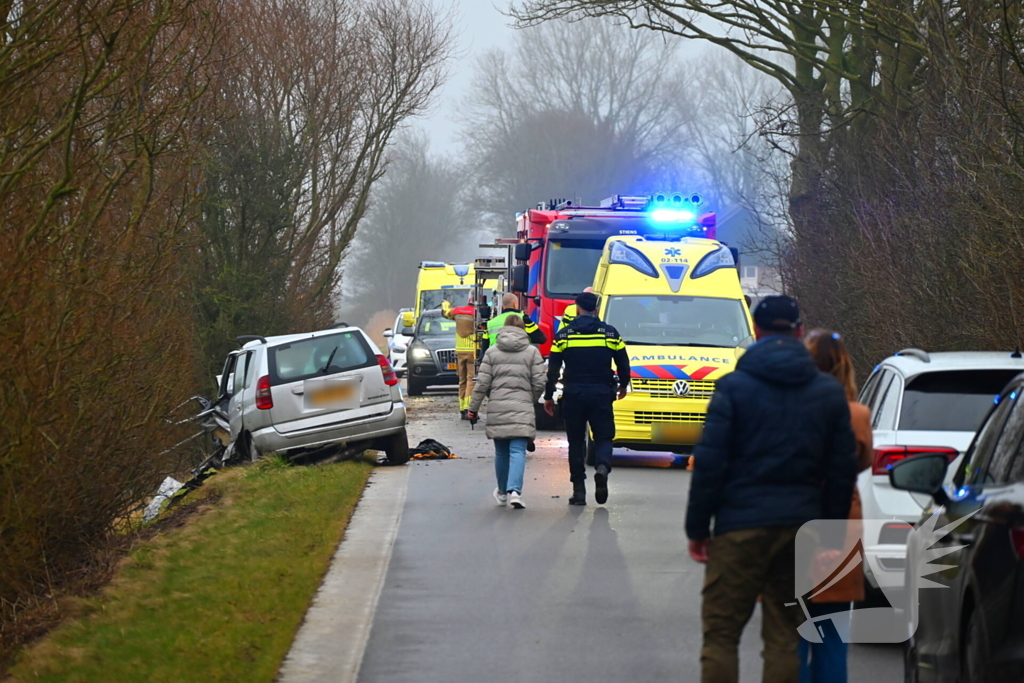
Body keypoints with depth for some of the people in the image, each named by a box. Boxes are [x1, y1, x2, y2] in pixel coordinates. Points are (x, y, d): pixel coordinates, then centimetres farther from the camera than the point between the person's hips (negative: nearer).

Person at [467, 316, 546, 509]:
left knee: (501, 452, 14)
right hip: (521, 409, -2)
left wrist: (473, 407, 9)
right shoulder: (532, 352, 3)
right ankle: (515, 490, -24)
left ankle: (503, 492, 27)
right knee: (518, 451, -7)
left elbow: (482, 383, 2)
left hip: (497, 408, 2)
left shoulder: (492, 352, 6)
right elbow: (539, 384, 0)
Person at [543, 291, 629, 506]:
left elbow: (553, 369, 1)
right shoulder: (610, 333, 3)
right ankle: (602, 467, -24)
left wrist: (548, 396, 9)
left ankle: (579, 490, 5)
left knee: (576, 441, 9)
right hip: (601, 392, 0)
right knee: (603, 436, 8)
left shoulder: (564, 335, 2)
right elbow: (623, 363, 7)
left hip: (573, 394, 0)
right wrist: (623, 385, 25)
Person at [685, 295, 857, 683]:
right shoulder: (829, 392, 8)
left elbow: (710, 462, -8)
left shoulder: (734, 387, -4)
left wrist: (697, 527, -2)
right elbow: (842, 469, 8)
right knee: (784, 638, 7)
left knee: (720, 634, 1)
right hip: (801, 528, 4)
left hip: (741, 524, -4)